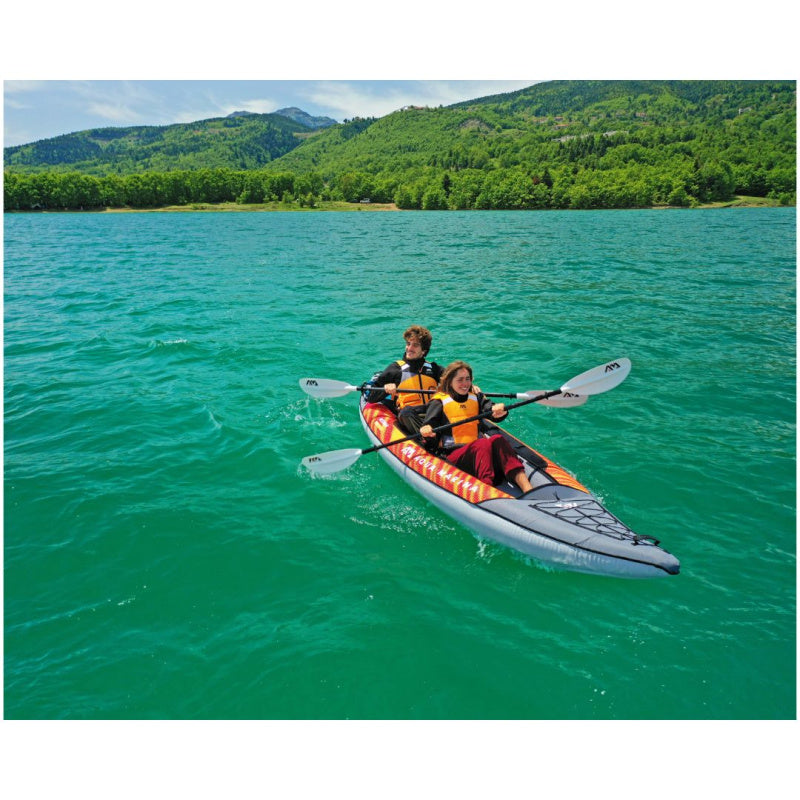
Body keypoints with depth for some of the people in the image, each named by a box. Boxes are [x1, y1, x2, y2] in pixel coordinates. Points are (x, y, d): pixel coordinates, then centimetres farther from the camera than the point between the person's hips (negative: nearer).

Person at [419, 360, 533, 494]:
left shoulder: (476, 398, 20)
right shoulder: (439, 402, 8)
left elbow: (490, 408, 1)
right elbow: (429, 425, -3)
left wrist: (500, 410, -24)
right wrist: (427, 431, -29)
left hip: (477, 453, 4)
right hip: (453, 455, -4)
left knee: (497, 439, -29)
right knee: (483, 444, -34)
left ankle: (527, 488, -45)